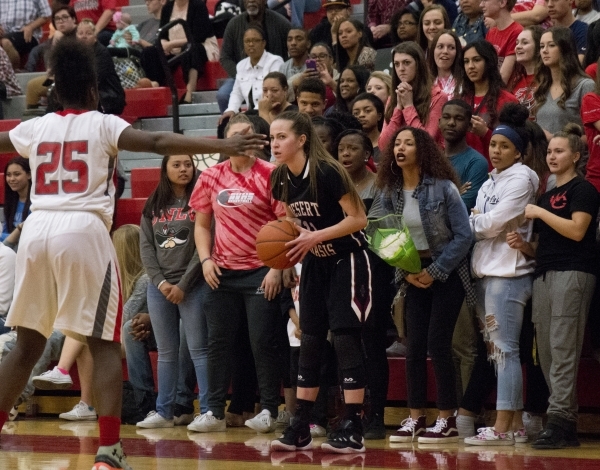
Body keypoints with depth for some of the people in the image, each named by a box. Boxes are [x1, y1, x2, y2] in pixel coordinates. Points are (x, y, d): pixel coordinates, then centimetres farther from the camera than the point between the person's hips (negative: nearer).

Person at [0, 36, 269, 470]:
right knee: (105, 345, 2)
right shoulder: (103, 125, 6)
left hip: (37, 230, 4)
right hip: (83, 230, -4)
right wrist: (225, 146, -17)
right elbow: (158, 142, -10)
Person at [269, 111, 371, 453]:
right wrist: (285, 242, -6)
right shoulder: (281, 179, -1)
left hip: (347, 261, -7)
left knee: (345, 338, -10)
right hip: (316, 263, 7)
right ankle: (301, 428, 10)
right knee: (310, 340, 7)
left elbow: (358, 219, -21)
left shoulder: (326, 172, -22)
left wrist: (315, 237, -26)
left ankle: (353, 431, -8)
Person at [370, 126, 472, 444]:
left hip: (446, 272, -4)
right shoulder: (388, 192, 2)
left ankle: (447, 421, -2)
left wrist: (435, 271, -14)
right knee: (414, 346, 1)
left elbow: (463, 235, -12)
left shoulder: (443, 188, -12)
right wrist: (405, 272, -9)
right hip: (414, 276, 5)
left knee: (437, 343, -9)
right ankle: (415, 419, 8)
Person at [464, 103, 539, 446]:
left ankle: (502, 428, -11)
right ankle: (515, 425, 10)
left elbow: (494, 222, -11)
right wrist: (478, 222, -3)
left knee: (505, 349, -10)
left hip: (509, 272, -9)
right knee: (497, 350, 7)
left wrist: (469, 221, 2)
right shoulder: (490, 183, 20)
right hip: (485, 270, 9)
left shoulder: (521, 178, -5)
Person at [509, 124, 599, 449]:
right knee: (545, 349, 3)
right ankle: (567, 429, 4)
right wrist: (524, 246, 5)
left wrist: (539, 213, -9)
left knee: (562, 348, -14)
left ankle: (558, 420, -17)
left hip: (572, 273, -8)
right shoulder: (546, 196, 23)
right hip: (544, 274, 9)